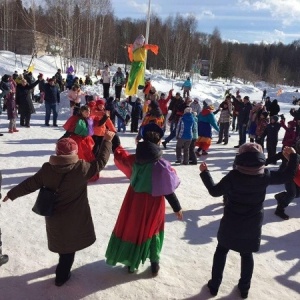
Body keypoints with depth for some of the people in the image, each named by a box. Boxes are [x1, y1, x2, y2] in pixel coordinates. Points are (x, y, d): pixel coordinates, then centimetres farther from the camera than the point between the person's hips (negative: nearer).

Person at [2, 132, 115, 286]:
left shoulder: (47, 169, -13)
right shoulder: (82, 168, -22)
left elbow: (30, 184, -4)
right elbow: (101, 162, -11)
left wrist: (12, 194, 12)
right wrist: (107, 141, -2)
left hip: (54, 216, 4)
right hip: (75, 218, -4)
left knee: (62, 243, 28)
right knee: (69, 246, 17)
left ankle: (63, 268, 52)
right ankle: (62, 276, 32)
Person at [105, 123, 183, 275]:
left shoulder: (134, 159, -13)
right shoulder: (160, 165, -24)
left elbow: (119, 154, 8)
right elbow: (168, 191, -17)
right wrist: (177, 208, -4)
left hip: (134, 202, 3)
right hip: (152, 204, -3)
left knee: (131, 229, 20)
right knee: (152, 231, 18)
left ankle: (132, 262, 35)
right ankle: (154, 264, 30)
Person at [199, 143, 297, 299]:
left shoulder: (233, 176, -21)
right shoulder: (266, 175, -13)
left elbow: (214, 191, -13)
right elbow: (288, 175, 3)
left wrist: (204, 173, -4)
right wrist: (293, 156, 13)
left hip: (231, 224, -2)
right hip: (252, 225, 2)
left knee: (221, 251, 16)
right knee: (247, 255, 19)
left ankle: (214, 285, 25)